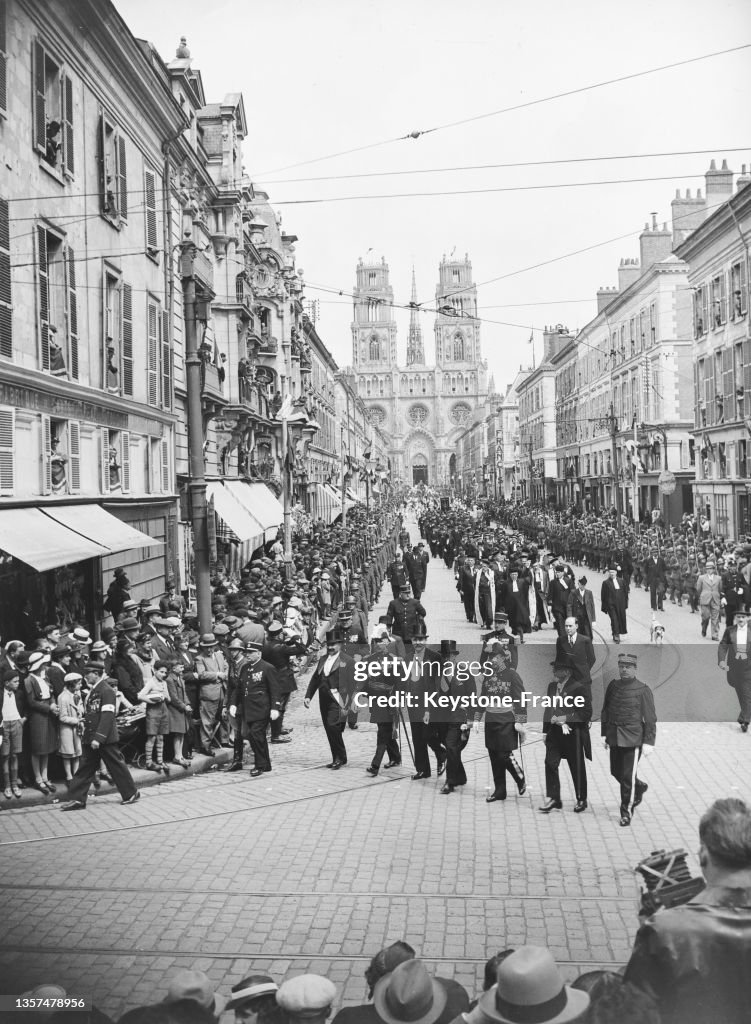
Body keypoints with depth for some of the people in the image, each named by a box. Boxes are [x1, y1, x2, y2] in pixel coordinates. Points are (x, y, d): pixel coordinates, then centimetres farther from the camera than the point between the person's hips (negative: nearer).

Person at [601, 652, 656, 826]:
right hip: (614, 739, 5)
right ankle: (640, 788, 43)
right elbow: (605, 711, 13)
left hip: (633, 740, -5)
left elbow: (650, 719, -7)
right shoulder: (612, 686, 6)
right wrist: (604, 733, 10)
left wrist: (649, 742, -11)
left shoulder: (643, 690, -8)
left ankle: (626, 812, 13)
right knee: (616, 772, 15)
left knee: (628, 776, -2)